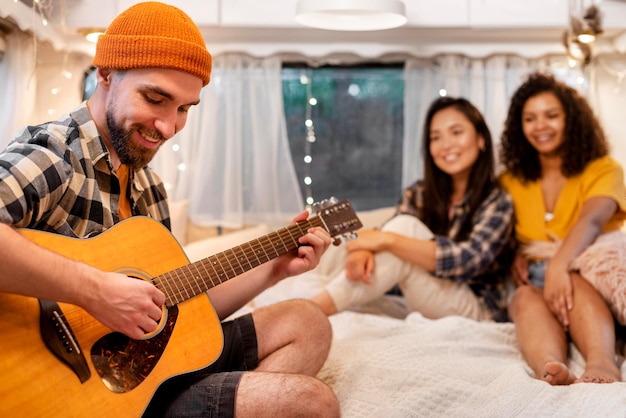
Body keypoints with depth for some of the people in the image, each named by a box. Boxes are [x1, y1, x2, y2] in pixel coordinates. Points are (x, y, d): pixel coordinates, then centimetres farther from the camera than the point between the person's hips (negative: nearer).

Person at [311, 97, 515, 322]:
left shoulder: (497, 202, -6)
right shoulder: (419, 193, 6)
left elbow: (468, 259, -23)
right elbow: (383, 241, -8)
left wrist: (387, 239, -32)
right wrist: (364, 248, -34)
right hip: (421, 306, 4)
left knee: (405, 227, -25)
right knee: (405, 223, -22)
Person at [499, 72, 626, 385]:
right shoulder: (511, 182, 19)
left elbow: (592, 220, -16)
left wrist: (560, 265, -37)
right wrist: (514, 255, -12)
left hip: (588, 277, -1)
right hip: (534, 280, 2)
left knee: (572, 284, -36)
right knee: (525, 297, -34)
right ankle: (551, 368, -64)